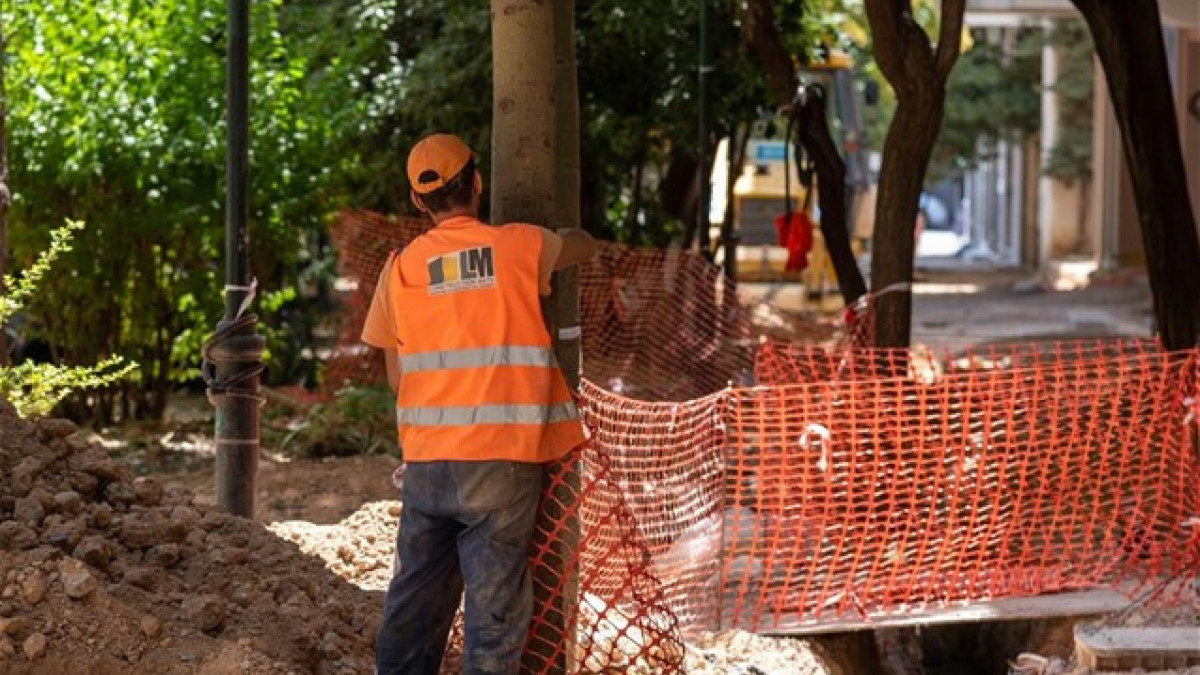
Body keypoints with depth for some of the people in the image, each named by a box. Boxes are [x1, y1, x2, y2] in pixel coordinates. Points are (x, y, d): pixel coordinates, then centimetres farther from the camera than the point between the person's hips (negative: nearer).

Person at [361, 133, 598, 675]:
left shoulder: (401, 268, 6)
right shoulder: (520, 246, 1)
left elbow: (397, 376, 11)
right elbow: (584, 245, 23)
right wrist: (564, 238, 44)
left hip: (426, 460, 3)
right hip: (503, 458, -3)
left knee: (416, 594, 12)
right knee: (495, 603, -1)